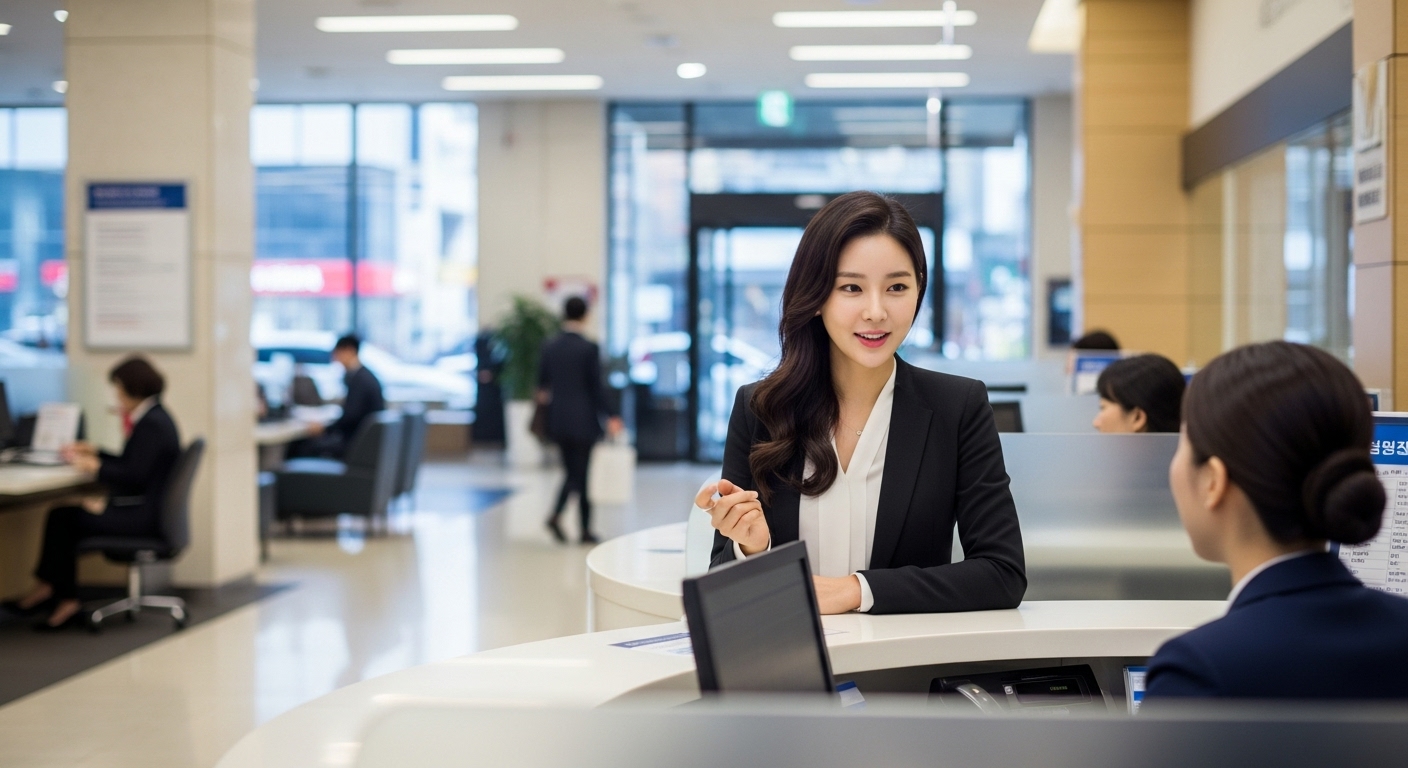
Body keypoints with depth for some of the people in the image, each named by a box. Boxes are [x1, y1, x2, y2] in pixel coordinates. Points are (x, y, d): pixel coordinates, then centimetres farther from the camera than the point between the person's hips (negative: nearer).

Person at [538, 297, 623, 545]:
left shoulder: (550, 347, 3)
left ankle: (586, 529, 11)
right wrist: (611, 416, -6)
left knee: (575, 473, 12)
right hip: (583, 420, -5)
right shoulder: (589, 348, -12)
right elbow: (597, 386, -12)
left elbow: (542, 380, 14)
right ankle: (556, 514, -20)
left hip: (558, 419, 5)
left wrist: (545, 395, 37)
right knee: (579, 474, 0)